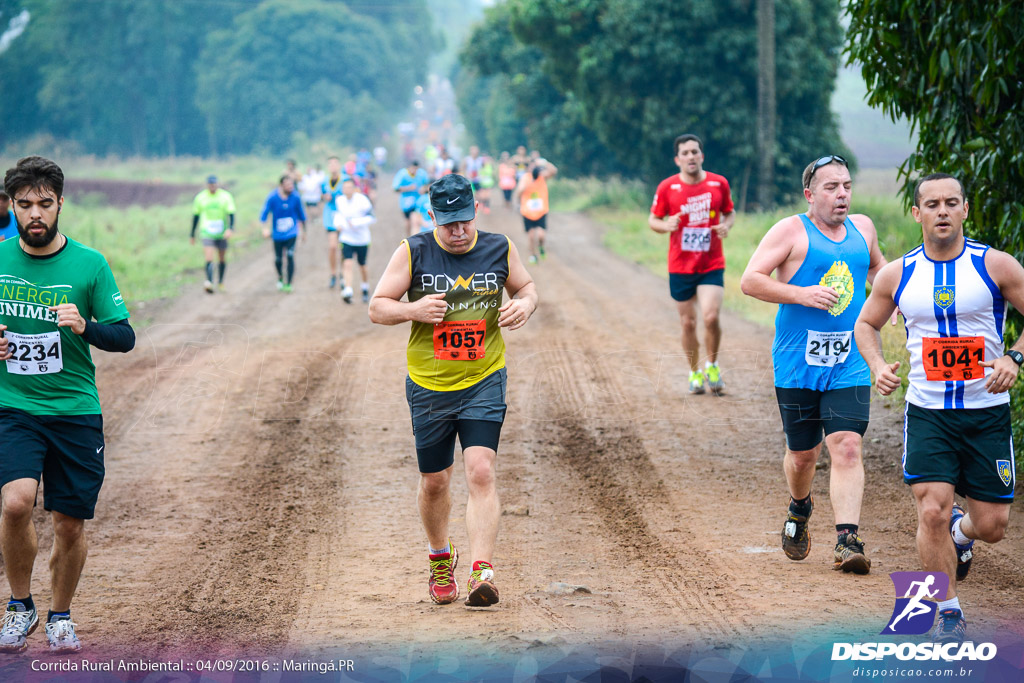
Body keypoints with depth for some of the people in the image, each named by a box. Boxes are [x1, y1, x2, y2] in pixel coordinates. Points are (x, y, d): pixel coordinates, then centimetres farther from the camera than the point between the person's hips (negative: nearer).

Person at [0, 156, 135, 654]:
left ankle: (60, 616, 29)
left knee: (70, 523, 4)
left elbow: (125, 337, -1)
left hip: (76, 411, 0)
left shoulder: (89, 265, -2)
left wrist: (85, 327, -20)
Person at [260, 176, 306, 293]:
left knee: (290, 256, -16)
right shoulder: (272, 198, -11)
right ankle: (280, 277, 41)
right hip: (278, 234, 0)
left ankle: (288, 284, -8)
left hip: (291, 233, 0)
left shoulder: (295, 197, -6)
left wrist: (304, 232, 16)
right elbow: (264, 213, -9)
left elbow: (301, 215, 7)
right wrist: (265, 228, -26)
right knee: (278, 259, 9)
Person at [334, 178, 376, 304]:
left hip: (362, 239, -2)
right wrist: (338, 223, -6)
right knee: (347, 264, -15)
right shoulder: (339, 200, -2)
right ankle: (347, 291, -21)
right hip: (347, 238, 2)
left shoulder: (362, 200, -17)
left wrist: (356, 223, -26)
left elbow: (371, 218, -15)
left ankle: (366, 290, 36)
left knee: (362, 266, 12)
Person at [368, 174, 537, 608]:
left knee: (481, 471, -17)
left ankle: (482, 572, -21)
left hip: (484, 383, 0)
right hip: (428, 387, 1)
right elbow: (376, 308, -2)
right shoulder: (413, 253, -5)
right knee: (434, 482, 11)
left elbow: (525, 285, 17)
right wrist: (413, 310, -22)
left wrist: (526, 303, -7)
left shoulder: (499, 249, -1)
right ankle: (440, 560, 38)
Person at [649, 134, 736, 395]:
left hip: (712, 266, -1)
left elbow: (729, 212, 15)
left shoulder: (719, 183, -1)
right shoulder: (667, 187, -4)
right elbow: (653, 220, 5)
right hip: (680, 267, 1)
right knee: (688, 323, 5)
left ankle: (712, 365, 8)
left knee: (711, 317, -17)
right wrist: (666, 225, -17)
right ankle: (695, 373, 25)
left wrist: (726, 225, -8)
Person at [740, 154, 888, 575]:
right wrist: (801, 294, -22)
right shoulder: (791, 231, -5)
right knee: (802, 453, 9)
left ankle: (847, 542, -17)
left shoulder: (862, 228, 11)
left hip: (849, 365, 3)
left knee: (847, 448, -13)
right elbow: (750, 281, -11)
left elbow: (875, 266, 33)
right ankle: (799, 510, 40)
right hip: (797, 364, -2)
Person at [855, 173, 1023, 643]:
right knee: (932, 512, -14)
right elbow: (866, 324, 15)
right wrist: (877, 366, -3)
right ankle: (949, 612, 4)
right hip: (927, 412, 0)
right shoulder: (897, 275, 0)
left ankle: (959, 531, 41)